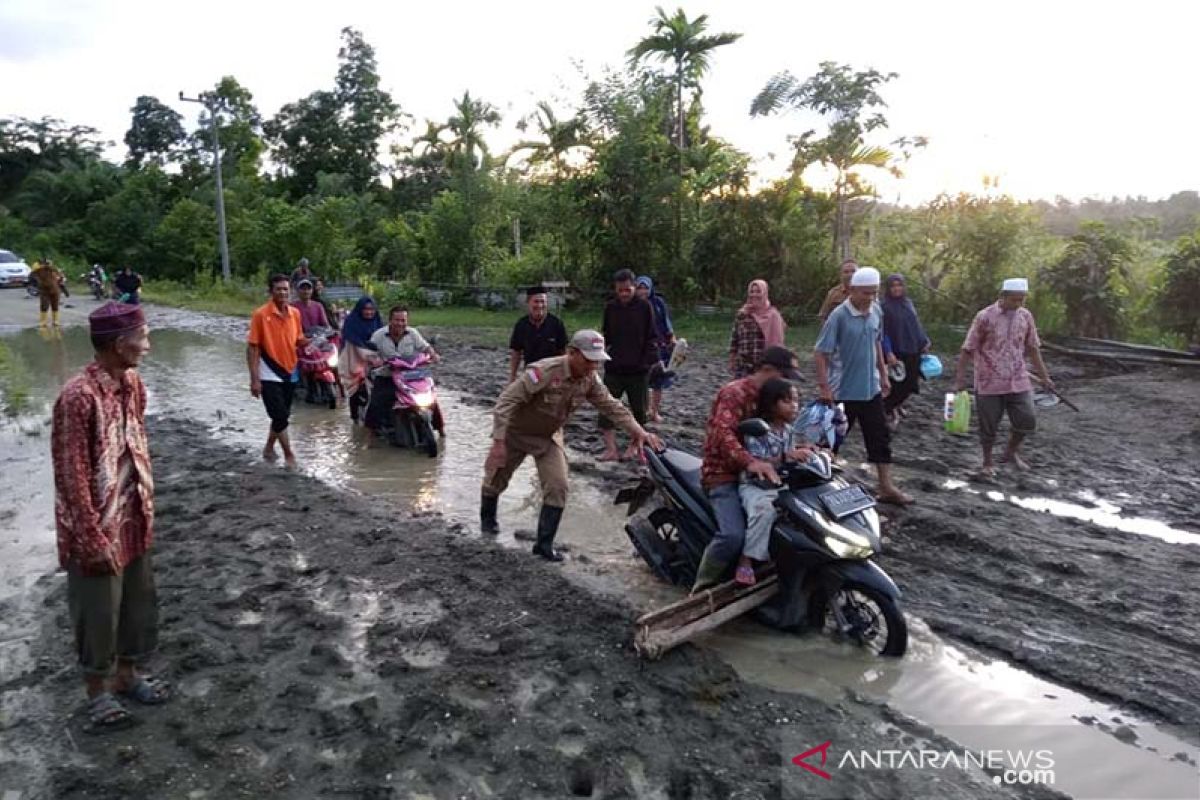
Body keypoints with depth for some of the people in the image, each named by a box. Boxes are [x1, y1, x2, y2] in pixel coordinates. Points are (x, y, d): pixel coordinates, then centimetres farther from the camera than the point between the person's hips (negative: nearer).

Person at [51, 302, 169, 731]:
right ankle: (98, 692, 32)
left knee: (138, 601, 20)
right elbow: (72, 476, -22)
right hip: (98, 527, -8)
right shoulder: (78, 397, -25)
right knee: (98, 612, 11)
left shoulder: (132, 383, 0)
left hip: (134, 519, 8)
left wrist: (147, 507, 14)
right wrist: (94, 539, -18)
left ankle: (127, 674, 40)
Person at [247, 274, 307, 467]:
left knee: (282, 415, 16)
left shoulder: (295, 313, 3)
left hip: (290, 373, 6)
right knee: (280, 416, -6)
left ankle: (269, 448, 35)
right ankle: (289, 456, 8)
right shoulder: (261, 314, -13)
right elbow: (252, 347, -13)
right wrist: (254, 378, -17)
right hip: (269, 375, -6)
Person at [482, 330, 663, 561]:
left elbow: (611, 406, -9)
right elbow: (506, 401, -33)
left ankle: (544, 544, 5)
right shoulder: (543, 372, -35)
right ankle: (487, 519, 46)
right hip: (516, 432, -4)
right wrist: (498, 441, -36)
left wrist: (639, 431, -22)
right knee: (496, 480, 14)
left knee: (557, 487, -9)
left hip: (549, 437, 4)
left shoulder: (589, 379, -15)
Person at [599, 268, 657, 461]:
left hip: (638, 369, -2)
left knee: (638, 410, 9)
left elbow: (651, 338, -1)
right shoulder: (610, 307, 4)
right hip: (614, 368, 2)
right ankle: (611, 449, -2)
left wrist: (652, 361, -12)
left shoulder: (644, 307, -3)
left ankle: (634, 447, 24)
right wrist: (601, 337, -9)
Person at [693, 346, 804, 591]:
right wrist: (750, 462, -46)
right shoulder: (735, 392, -14)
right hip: (724, 474, -9)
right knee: (734, 536, -28)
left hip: (754, 473, 9)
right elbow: (723, 433, -30)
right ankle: (702, 590, -9)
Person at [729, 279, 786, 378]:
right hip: (743, 365, 2)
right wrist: (732, 362, 7)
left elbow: (776, 342, -3)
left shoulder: (772, 315, -3)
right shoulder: (742, 314, 5)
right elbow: (734, 340, 9)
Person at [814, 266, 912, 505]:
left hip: (871, 388, 6)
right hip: (843, 391, -6)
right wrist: (824, 386, -19)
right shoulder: (839, 316, -17)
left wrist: (883, 374, 16)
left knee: (880, 437, 9)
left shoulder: (877, 311, 3)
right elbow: (820, 352, -16)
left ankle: (886, 488, 18)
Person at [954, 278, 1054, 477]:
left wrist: (1044, 377, 15)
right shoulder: (985, 317, -10)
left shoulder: (1026, 316, 4)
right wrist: (960, 377, -10)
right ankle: (987, 463, 25)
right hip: (989, 383, -4)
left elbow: (1032, 348, 14)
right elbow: (968, 349, -7)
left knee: (1027, 422, 1)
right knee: (988, 426, 5)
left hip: (1018, 382, 4)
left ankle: (1011, 452, 27)